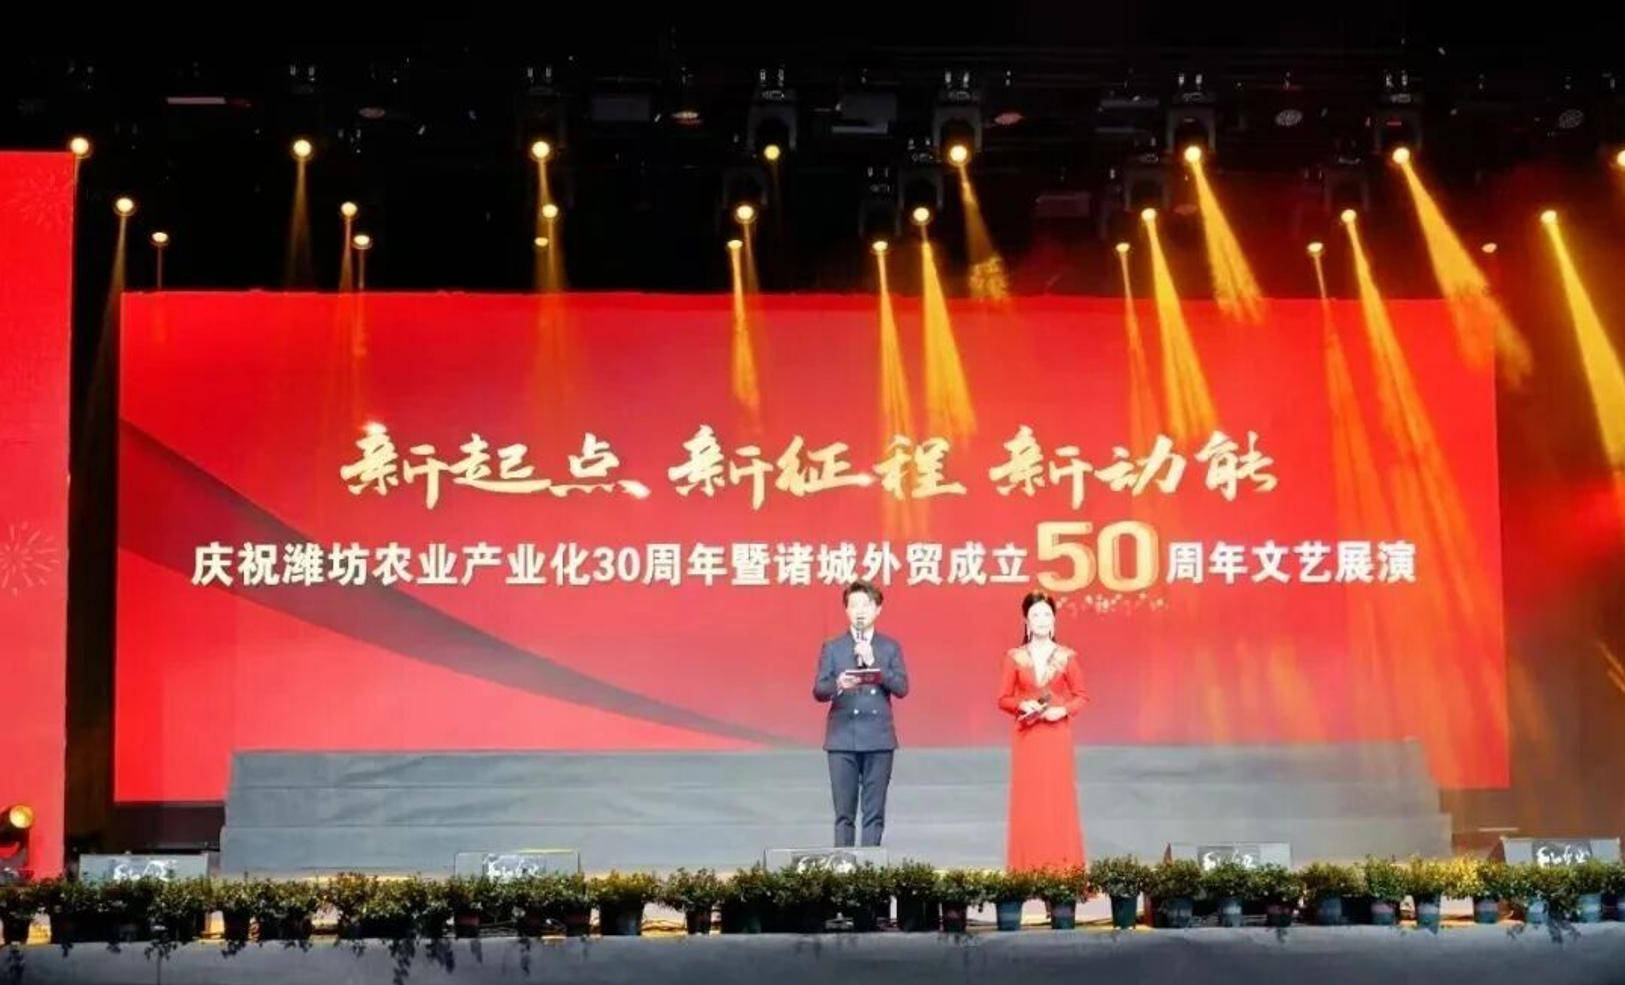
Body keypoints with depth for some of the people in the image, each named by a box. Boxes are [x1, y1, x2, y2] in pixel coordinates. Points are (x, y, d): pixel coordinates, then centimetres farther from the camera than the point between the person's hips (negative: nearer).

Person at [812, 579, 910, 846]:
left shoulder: (890, 648, 9)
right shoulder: (832, 648, 8)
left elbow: (901, 688, -1)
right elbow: (818, 691, 1)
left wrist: (873, 663, -11)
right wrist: (838, 684, -20)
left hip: (879, 739, 1)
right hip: (842, 738, -1)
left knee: (874, 812, 1)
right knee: (844, 812, 0)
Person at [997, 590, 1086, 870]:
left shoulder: (1066, 656, 2)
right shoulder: (1015, 657, 3)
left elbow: (1081, 697, 6)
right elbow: (1003, 699, 6)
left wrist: (1063, 710, -12)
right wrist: (1022, 705, -13)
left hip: (1057, 735, 0)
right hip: (1027, 736, 0)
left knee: (1059, 797, -1)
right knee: (1027, 799, -1)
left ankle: (1061, 865, 4)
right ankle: (1027, 865, 3)